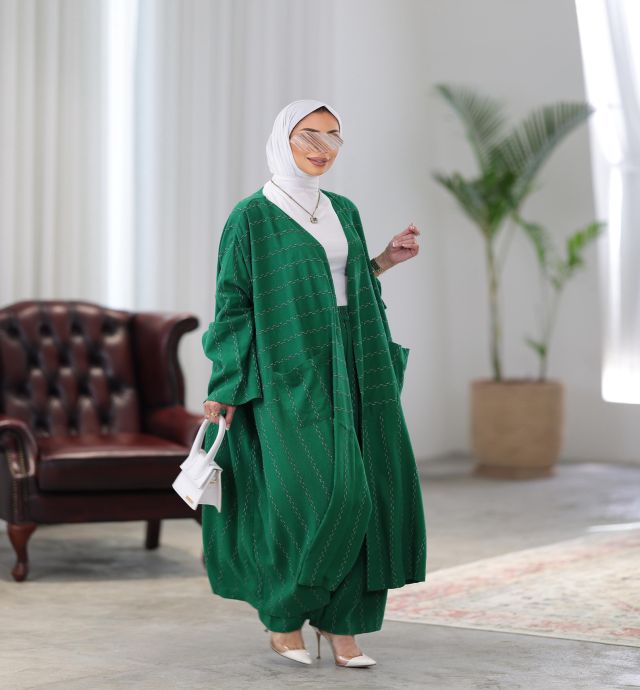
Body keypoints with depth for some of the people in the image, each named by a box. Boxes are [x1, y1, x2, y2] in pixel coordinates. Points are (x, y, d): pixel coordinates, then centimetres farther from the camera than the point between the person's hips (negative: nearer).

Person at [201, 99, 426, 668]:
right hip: (292, 371, -6)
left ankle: (341, 620, 10)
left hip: (352, 369, 6)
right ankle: (283, 619, 5)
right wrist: (225, 388, -7)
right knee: (320, 497, -15)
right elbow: (234, 302, -3)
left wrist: (386, 260, 8)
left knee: (364, 496, -1)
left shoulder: (344, 211, 16)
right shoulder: (252, 216, -2)